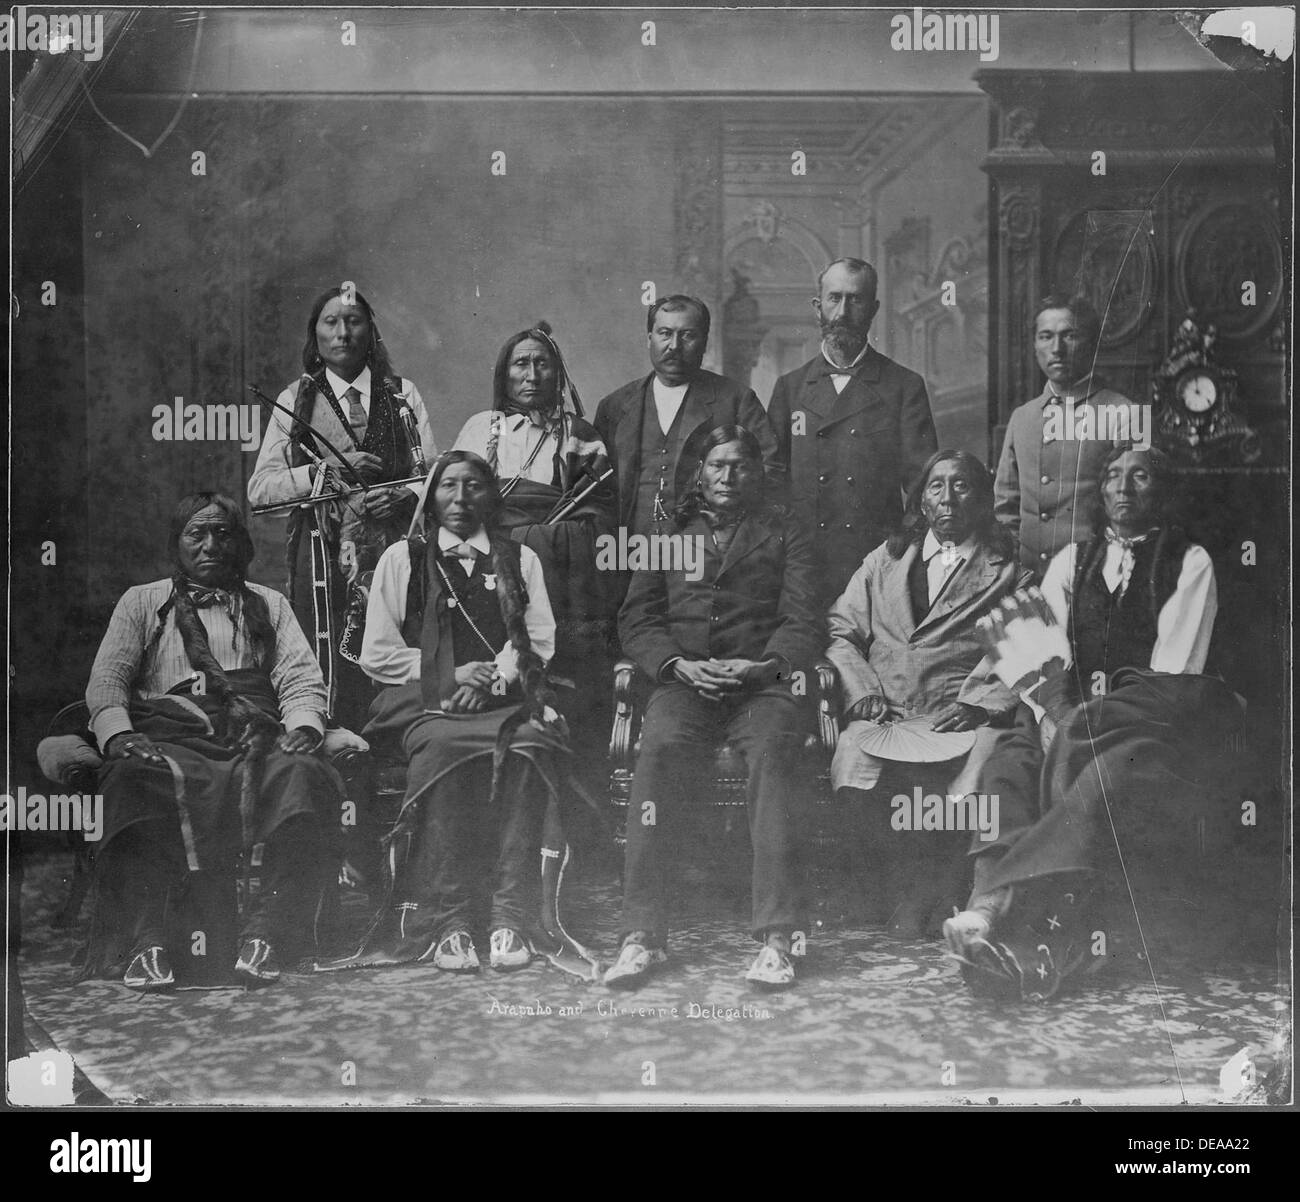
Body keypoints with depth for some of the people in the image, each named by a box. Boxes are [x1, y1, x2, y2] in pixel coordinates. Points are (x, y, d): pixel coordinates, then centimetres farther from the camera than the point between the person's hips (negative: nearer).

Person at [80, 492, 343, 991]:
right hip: (168, 740, -1)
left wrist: (302, 727, -9)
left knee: (305, 775, -34)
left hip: (256, 743, 1)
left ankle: (266, 935, -36)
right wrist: (117, 734, -11)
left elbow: (301, 680, 14)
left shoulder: (268, 605, 26)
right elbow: (105, 682, 11)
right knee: (138, 779, -37)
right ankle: (145, 944, -38)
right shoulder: (143, 602, 23)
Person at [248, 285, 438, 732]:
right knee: (331, 671, -10)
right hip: (323, 551, -1)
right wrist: (326, 471, -9)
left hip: (395, 545, 1)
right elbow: (259, 489, 4)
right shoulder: (295, 401, 12)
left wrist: (404, 495, -10)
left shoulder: (403, 394, 15)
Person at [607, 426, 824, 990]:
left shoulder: (783, 535, 19)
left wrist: (767, 665, -13)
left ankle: (777, 938, -36)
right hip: (685, 682, 1)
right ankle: (642, 936, -31)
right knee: (659, 751, -31)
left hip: (764, 682, -1)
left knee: (774, 751, -33)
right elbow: (637, 617, 14)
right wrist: (676, 665, -6)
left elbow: (805, 620, 7)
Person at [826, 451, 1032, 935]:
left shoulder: (1008, 572, 17)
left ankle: (919, 896, -18)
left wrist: (977, 701, -12)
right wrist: (862, 688, 0)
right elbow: (841, 630, 18)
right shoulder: (884, 560, 26)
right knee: (853, 765, -32)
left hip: (956, 718, -1)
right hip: (883, 713, 1)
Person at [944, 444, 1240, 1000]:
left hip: (1159, 726, -4)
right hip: (1070, 719, 4)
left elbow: (1176, 672, -3)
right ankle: (1053, 934, -51)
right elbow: (1043, 651, 6)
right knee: (1009, 760, -29)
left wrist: (1079, 725, -17)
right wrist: (1056, 712, -18)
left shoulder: (1189, 562, 10)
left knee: (1118, 764, -39)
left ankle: (995, 901, -50)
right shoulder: (1072, 559, 21)